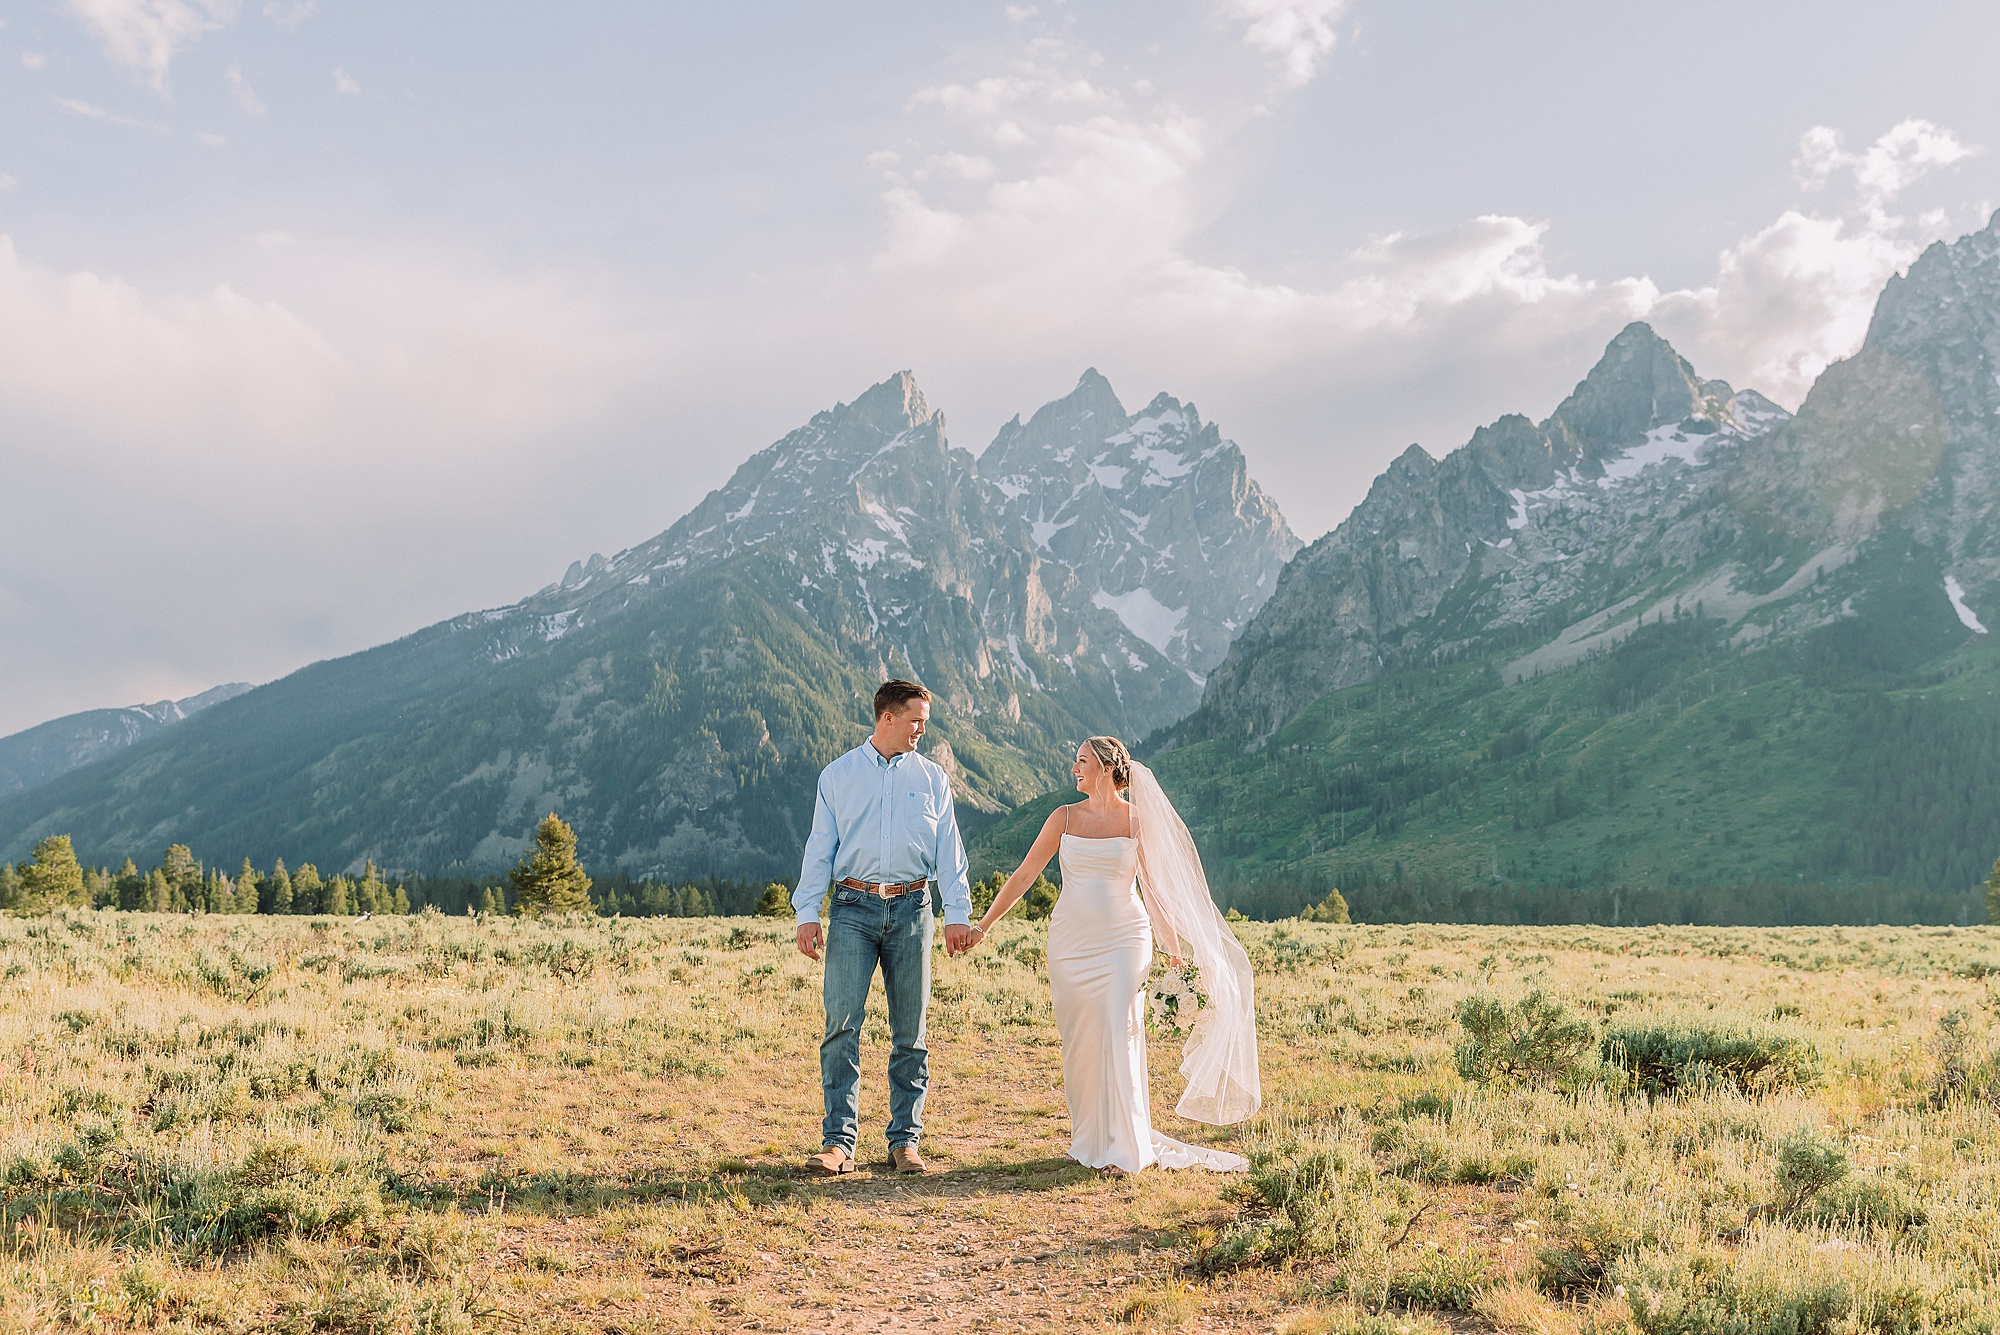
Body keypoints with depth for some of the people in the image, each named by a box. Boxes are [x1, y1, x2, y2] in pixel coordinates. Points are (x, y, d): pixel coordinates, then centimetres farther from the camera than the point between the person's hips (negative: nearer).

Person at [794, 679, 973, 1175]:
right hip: (854, 909, -1)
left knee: (910, 1031, 4)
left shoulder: (932, 778, 12)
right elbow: (819, 849, 7)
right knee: (842, 1023, -9)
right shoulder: (838, 775, 9)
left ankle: (905, 1140, 11)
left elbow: (949, 851, 10)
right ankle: (839, 1142, -6)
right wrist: (807, 912, -3)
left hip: (911, 911, 2)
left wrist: (957, 912, 1)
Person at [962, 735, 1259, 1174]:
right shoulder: (1064, 818, 3)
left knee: (1118, 1038, -10)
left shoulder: (1138, 821, -1)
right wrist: (983, 925, 0)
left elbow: (1154, 889, 3)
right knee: (1079, 1042, 5)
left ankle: (1121, 1148, -2)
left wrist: (1176, 951, 0)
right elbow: (1023, 876, 4)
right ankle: (1088, 1140, 20)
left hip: (1123, 941, -2)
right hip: (1071, 943, 2)